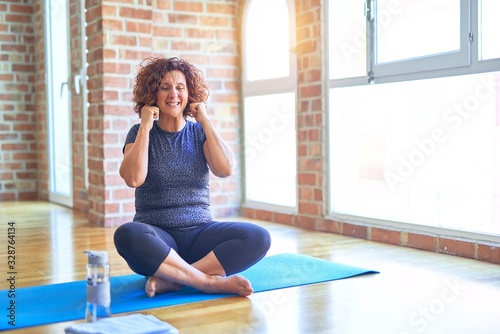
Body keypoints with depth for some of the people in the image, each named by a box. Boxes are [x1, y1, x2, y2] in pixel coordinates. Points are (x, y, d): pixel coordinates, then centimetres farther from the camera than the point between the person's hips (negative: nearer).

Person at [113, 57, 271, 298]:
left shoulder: (199, 133, 10)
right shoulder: (140, 133, 4)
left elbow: (225, 169, -9)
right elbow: (133, 178, -16)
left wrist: (205, 121, -4)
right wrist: (146, 126, -10)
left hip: (200, 233, 3)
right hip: (158, 235, -2)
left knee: (258, 237, -25)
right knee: (127, 235, -37)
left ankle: (170, 279, -27)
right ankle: (211, 282, -29)